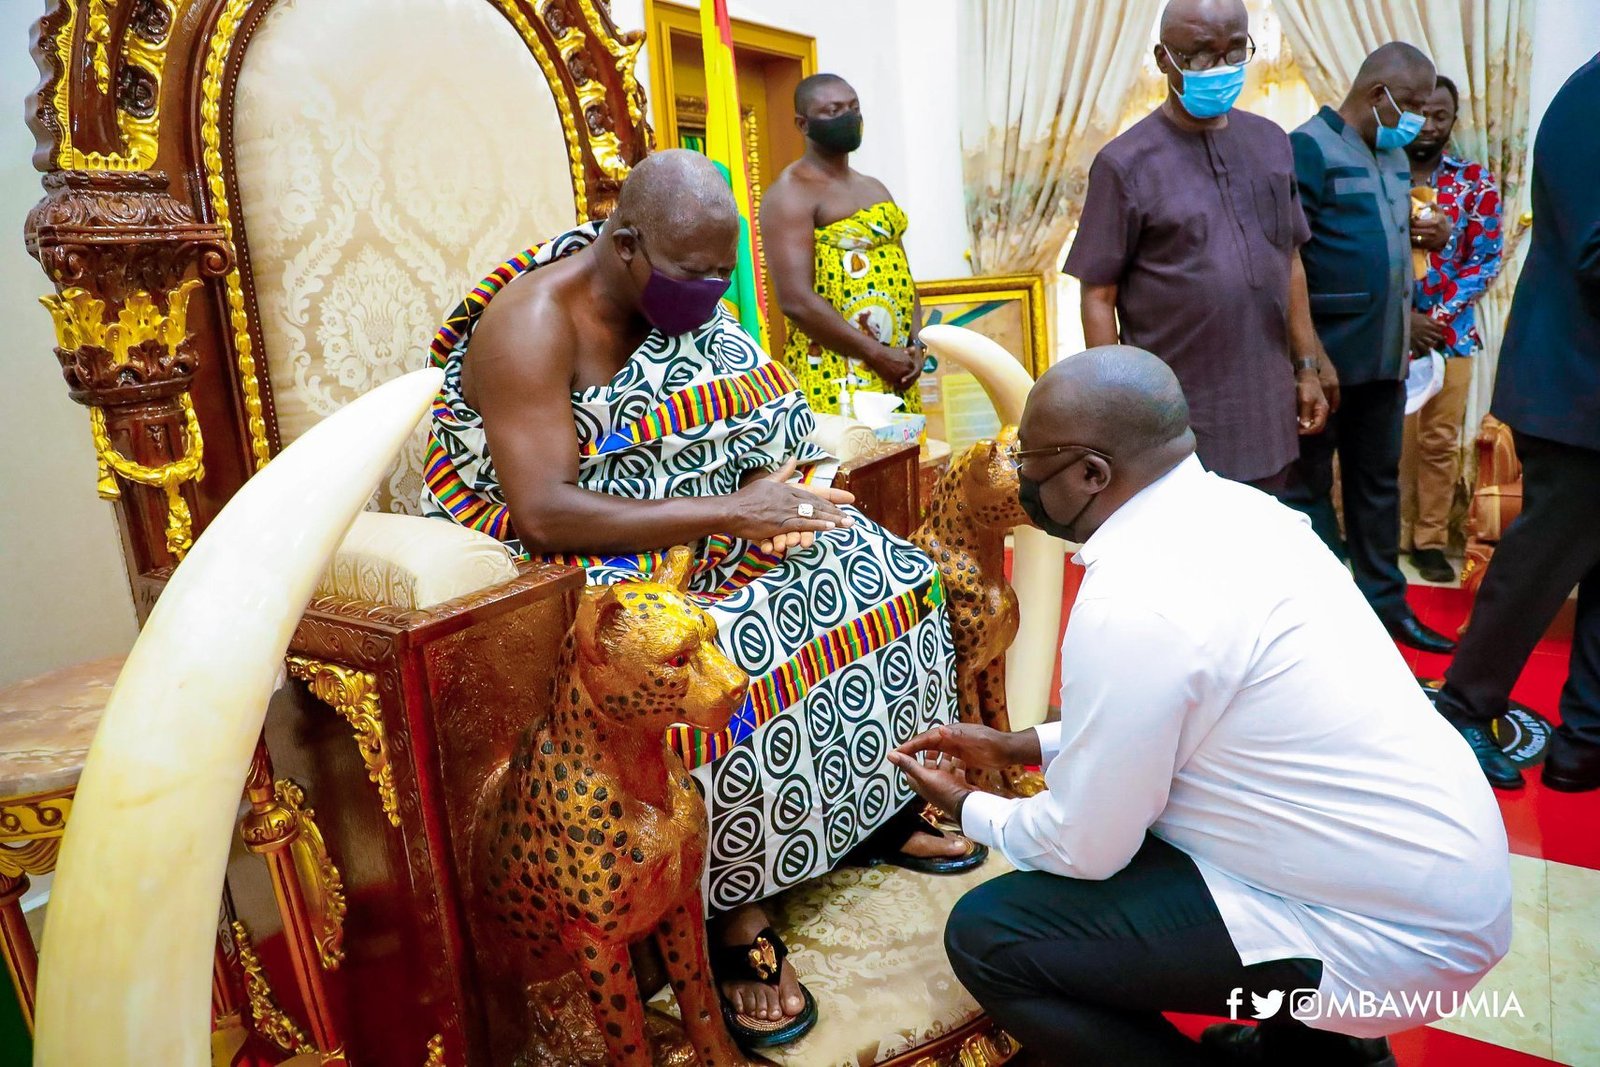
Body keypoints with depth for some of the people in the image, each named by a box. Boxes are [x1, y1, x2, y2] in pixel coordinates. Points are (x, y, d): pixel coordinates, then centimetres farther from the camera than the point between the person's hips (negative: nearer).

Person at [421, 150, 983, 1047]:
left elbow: (758, 420, 10)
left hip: (712, 533, 8)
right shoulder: (532, 323, -20)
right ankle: (736, 911, -11)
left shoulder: (691, 299, 2)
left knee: (885, 571, -2)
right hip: (584, 568, -7)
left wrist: (769, 500, -13)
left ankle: (881, 803, 14)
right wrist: (730, 512, -30)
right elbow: (547, 514, -29)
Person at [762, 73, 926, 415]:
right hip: (832, 374, -7)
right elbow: (797, 301, -18)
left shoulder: (875, 188, 18)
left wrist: (916, 343, 0)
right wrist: (877, 354, -15)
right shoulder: (791, 193, -8)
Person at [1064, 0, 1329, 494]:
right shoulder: (1126, 163, -9)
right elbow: (1099, 295, -9)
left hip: (1266, 411, 5)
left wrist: (1306, 367, 12)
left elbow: (1290, 262, 15)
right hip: (1176, 421, -5)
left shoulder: (1272, 143, 8)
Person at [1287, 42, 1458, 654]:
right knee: (1307, 483, 4)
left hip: (1384, 353, 8)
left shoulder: (1394, 155, 15)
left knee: (1378, 480, 15)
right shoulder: (1310, 148, -10)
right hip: (1326, 354, -8)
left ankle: (1384, 601, 28)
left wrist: (1419, 235, 2)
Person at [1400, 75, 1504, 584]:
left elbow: (1485, 260, 2)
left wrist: (1438, 316, -11)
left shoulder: (1476, 181, 6)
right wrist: (1402, 318, -11)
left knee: (1441, 440, 6)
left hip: (1451, 330, 2)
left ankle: (1431, 540, 15)